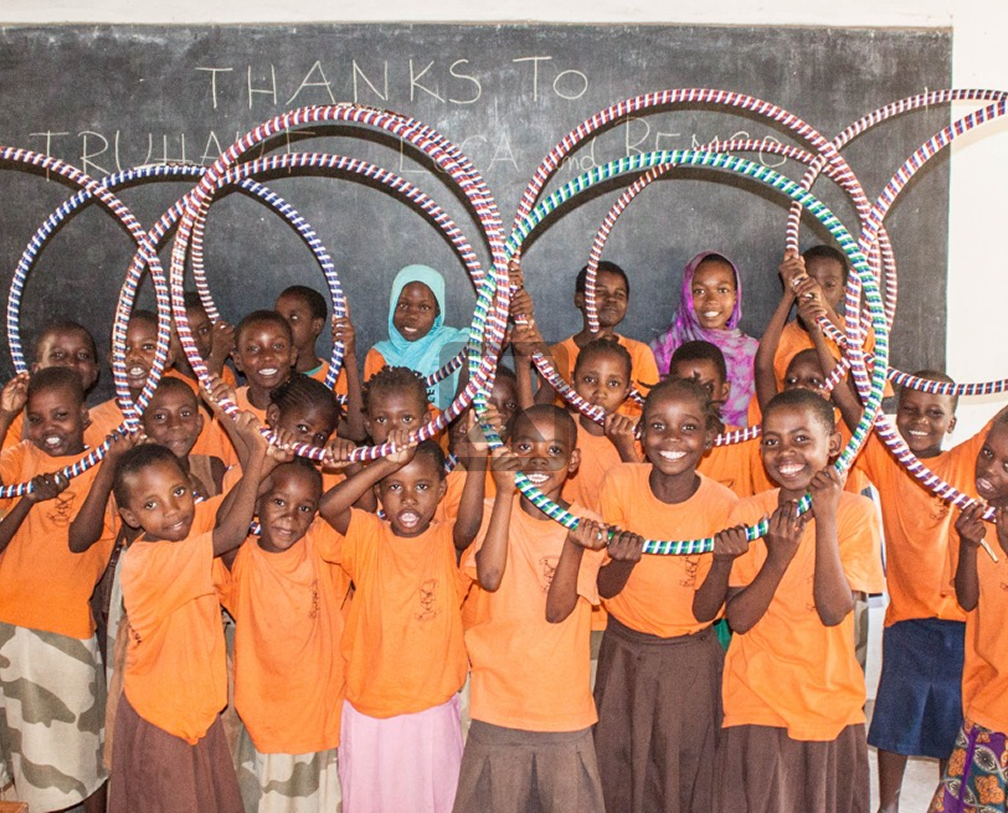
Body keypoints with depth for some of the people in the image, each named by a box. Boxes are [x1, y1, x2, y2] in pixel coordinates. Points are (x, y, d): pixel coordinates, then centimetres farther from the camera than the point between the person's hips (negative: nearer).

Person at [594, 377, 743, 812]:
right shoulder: (621, 482, -12)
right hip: (623, 652, 1)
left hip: (690, 661, -1)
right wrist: (626, 558, -30)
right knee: (618, 774, 11)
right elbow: (605, 588, -9)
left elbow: (704, 610, -12)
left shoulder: (722, 505, -14)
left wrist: (724, 560, -29)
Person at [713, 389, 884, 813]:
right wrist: (778, 556, -24)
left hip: (831, 702, 0)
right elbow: (738, 619, -10)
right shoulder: (747, 513, -5)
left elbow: (834, 611, -16)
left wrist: (826, 519, -22)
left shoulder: (856, 511, -6)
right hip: (757, 702, 0)